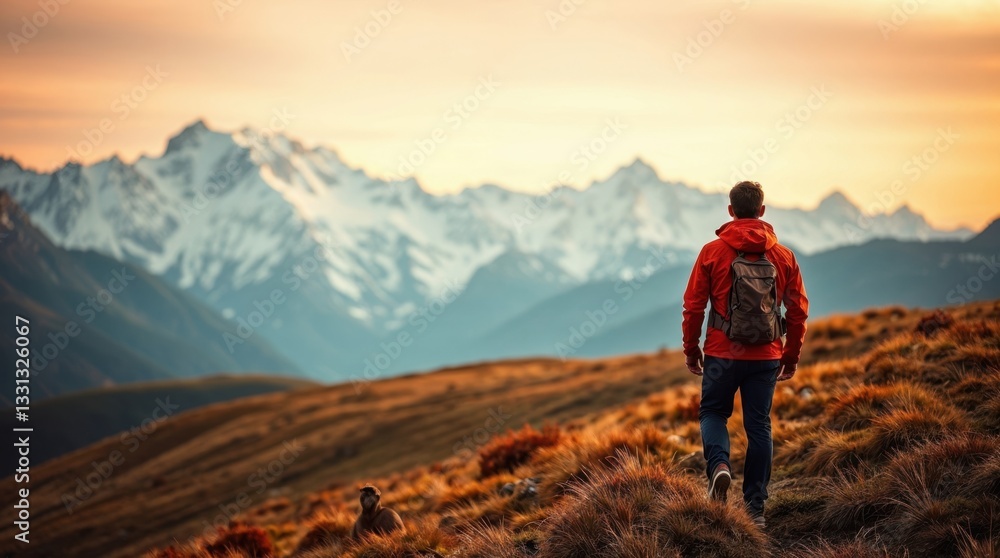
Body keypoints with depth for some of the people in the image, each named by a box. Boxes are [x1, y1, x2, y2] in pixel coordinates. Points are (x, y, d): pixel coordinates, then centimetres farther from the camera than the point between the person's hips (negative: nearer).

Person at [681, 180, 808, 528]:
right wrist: (792, 356, 14)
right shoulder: (783, 256, 2)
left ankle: (719, 464, -12)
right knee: (759, 426, 9)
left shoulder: (713, 252, -5)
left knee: (713, 412, 17)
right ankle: (755, 506, 9)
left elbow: (693, 305, -4)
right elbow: (798, 310, 4)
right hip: (766, 356, 2)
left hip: (723, 354, -2)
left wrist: (691, 349, 8)